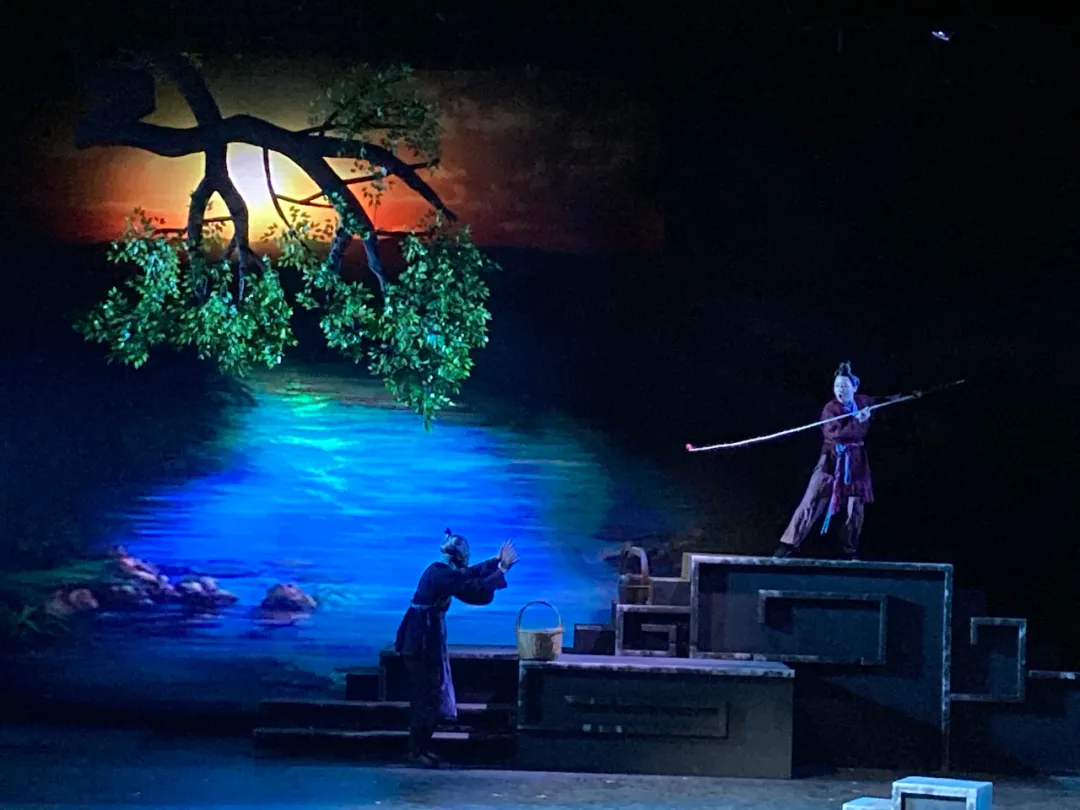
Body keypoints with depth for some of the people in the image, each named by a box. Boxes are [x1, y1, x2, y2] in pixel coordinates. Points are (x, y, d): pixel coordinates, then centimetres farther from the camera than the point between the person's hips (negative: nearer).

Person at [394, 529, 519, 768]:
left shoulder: (440, 571, 12)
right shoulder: (444, 576, -18)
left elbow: (470, 574, 25)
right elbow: (477, 591, -20)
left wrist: (495, 561, 25)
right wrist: (502, 569, -11)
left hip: (420, 640, 10)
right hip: (423, 642, -10)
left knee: (426, 695, 16)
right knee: (428, 697, -3)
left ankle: (420, 747, 22)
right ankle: (417, 751, 4)